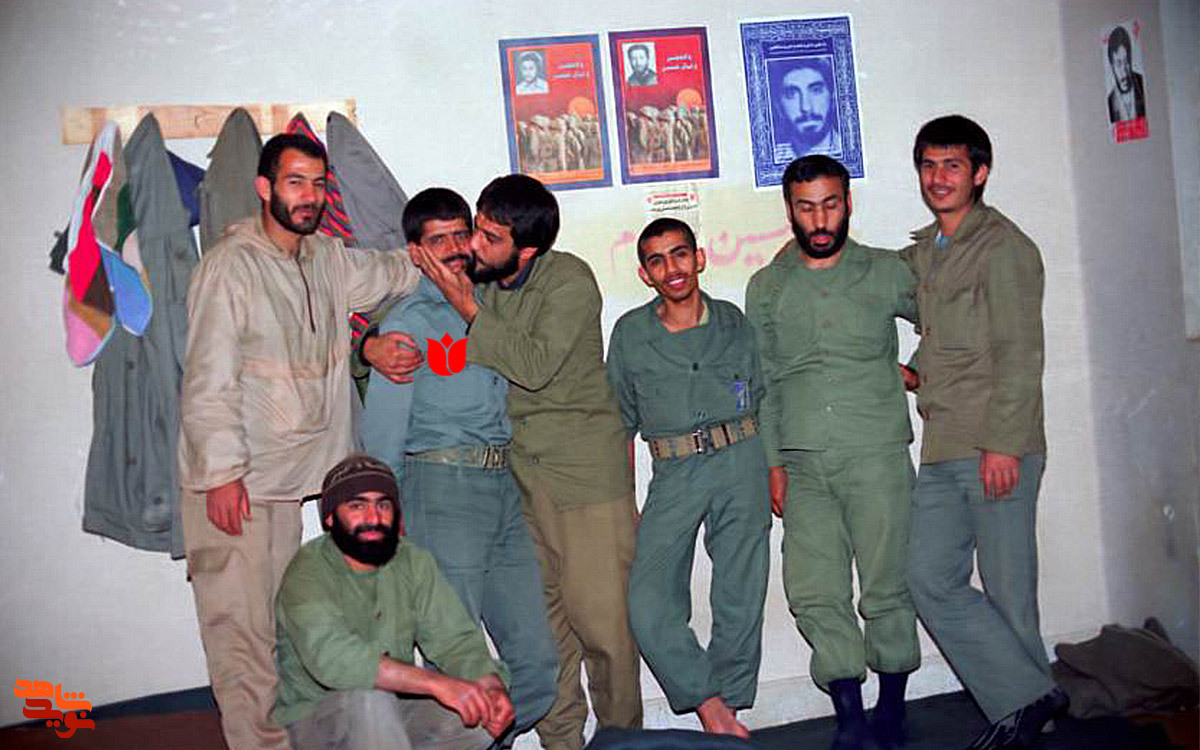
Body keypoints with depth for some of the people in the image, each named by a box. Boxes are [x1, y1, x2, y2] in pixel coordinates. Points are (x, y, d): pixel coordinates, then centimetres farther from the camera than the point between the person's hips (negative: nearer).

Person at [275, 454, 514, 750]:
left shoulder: (413, 562, 1)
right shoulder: (308, 571, -18)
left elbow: (455, 638, -4)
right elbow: (331, 658, -35)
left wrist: (492, 687, -26)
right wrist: (437, 683, -41)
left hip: (394, 718, 5)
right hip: (312, 721, -5)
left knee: (486, 716, -16)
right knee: (370, 698, -35)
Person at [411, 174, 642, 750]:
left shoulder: (569, 280, -10)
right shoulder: (474, 281, 5)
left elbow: (535, 365, -21)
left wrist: (467, 308, -19)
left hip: (584, 470, -5)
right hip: (513, 470, 5)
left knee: (600, 616, -3)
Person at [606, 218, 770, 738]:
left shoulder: (732, 322, 9)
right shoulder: (630, 333, 5)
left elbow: (762, 400, 15)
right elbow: (622, 423, 10)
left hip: (741, 465, 1)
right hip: (674, 476, 0)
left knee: (739, 601, 3)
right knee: (646, 602, -13)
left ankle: (729, 710, 19)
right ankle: (712, 709, 2)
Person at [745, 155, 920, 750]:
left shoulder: (885, 272, 5)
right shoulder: (766, 288, 9)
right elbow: (762, 383, 10)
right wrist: (773, 464, 5)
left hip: (876, 454, -1)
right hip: (803, 462, 2)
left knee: (886, 587, 2)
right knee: (814, 591, -1)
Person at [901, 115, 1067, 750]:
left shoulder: (1003, 246, -5)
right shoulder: (922, 253, 17)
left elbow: (1019, 354, -12)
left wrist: (1002, 443, -17)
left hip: (997, 451, -7)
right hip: (941, 452, 7)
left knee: (1007, 589, 1)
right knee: (930, 581, 2)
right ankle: (1025, 697, 11)